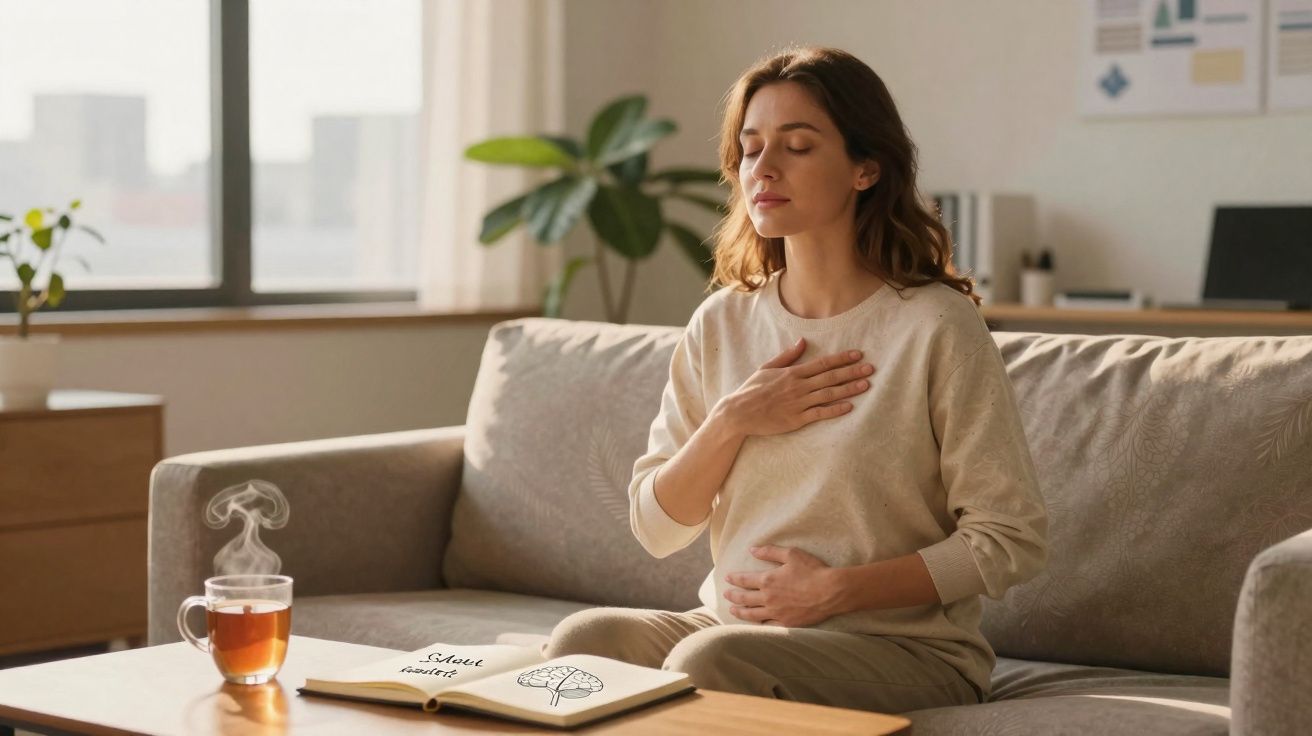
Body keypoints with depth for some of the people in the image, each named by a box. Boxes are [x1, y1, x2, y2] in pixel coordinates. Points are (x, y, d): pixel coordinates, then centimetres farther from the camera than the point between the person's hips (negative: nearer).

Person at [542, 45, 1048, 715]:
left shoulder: (936, 326, -10)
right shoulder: (720, 324, 6)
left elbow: (1011, 541, -10)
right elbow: (657, 528, 7)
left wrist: (836, 589, -17)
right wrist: (731, 423, -11)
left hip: (904, 647, -4)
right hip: (734, 625, 4)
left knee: (711, 659, -32)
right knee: (584, 637, -24)